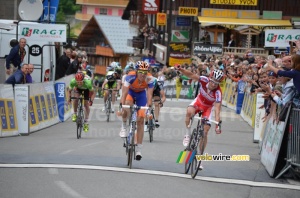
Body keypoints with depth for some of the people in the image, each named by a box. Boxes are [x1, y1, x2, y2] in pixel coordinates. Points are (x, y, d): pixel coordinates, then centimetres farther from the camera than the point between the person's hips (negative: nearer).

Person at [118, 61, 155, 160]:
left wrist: (149, 108, -46)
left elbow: (149, 95, -35)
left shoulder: (150, 79, -33)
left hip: (141, 93, 1)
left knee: (140, 120, -5)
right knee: (127, 105, -37)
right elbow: (124, 92, -40)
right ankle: (124, 126, -8)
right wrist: (121, 106, -49)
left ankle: (138, 149, 1)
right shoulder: (130, 76, -36)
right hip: (130, 91, -1)